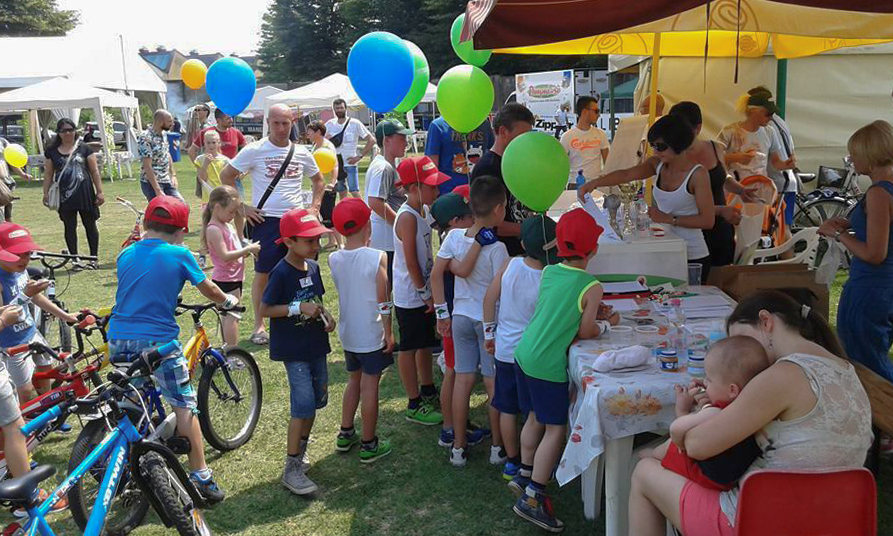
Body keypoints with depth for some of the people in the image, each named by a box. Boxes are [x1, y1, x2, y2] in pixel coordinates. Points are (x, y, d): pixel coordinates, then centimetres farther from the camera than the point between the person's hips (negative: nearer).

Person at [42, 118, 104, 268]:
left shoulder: (84, 149, 3)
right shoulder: (52, 151, 8)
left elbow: (94, 171, 2)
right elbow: (48, 174, 11)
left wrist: (99, 192, -3)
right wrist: (46, 193, 3)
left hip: (84, 193, -1)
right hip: (64, 194, 2)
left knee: (90, 224, 4)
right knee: (69, 226, 5)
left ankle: (94, 258, 13)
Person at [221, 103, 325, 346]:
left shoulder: (301, 153, 7)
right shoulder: (255, 150, -3)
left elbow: (318, 180, 22)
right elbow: (226, 176, 1)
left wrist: (314, 207, 9)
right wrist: (242, 207, -5)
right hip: (266, 220, -3)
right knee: (263, 273, 1)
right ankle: (259, 325, 13)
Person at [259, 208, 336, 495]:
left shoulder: (313, 267, 5)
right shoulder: (281, 273, -17)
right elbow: (264, 309, -15)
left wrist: (326, 315, -1)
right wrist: (298, 308, -25)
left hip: (316, 344, 8)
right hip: (293, 349, -8)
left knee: (317, 399, 15)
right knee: (303, 405, -10)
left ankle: (300, 449, 35)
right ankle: (291, 469, 1)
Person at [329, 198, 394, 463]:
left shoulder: (334, 259, -4)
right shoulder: (377, 257, -19)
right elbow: (383, 301, -17)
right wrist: (389, 332, -7)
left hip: (347, 334, 5)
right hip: (371, 334, -5)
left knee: (354, 380, 22)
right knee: (370, 386, 5)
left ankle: (346, 434, 33)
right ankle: (369, 445, 16)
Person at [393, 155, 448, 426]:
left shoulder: (422, 211, 7)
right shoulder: (407, 217, -22)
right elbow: (411, 262, -22)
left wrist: (429, 292, 13)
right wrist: (426, 293, -16)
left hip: (423, 293, 9)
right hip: (410, 295, -9)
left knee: (425, 343, 21)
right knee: (409, 348, 4)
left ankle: (428, 391, 38)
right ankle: (414, 405, 15)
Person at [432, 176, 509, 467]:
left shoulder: (454, 236, -4)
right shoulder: (497, 247, -19)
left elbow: (436, 273, -1)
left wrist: (442, 312, 6)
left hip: (461, 317, 5)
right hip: (490, 320, -4)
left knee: (463, 379, 11)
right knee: (493, 383, 8)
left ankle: (458, 446, 20)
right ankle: (498, 447, 21)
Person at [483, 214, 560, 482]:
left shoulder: (510, 265, -13)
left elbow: (490, 299, -4)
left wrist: (489, 333, 9)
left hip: (505, 350, 3)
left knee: (508, 409, 16)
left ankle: (512, 462, 30)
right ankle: (529, 465, 26)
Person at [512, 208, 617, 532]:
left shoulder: (548, 272, 3)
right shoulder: (591, 286, -14)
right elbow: (586, 332, -9)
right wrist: (607, 323, 9)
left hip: (524, 354, 7)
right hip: (548, 365, -7)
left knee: (535, 418, 22)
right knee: (556, 429, 4)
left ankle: (525, 476, 36)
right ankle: (532, 497, 6)